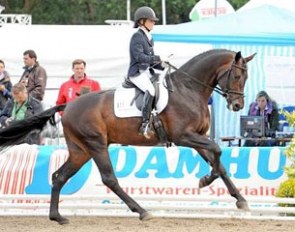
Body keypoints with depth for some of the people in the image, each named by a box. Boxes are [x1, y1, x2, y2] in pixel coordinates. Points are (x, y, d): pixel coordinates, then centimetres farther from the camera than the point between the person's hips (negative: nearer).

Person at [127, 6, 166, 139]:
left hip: (147, 72, 10)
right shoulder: (137, 37, -9)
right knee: (150, 90, -32)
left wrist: (162, 66, 5)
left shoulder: (149, 38, 18)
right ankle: (145, 124, -34)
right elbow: (139, 56, -21)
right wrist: (157, 58, -25)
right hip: (137, 73, -10)